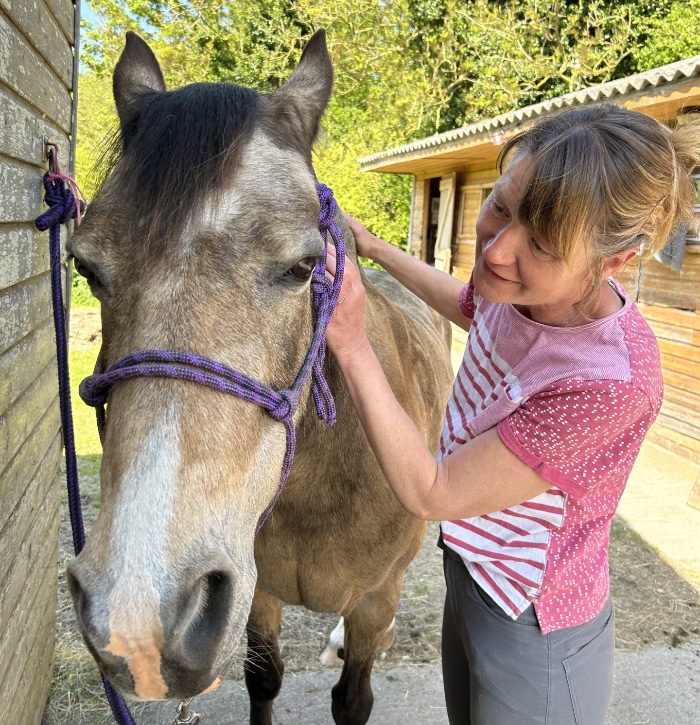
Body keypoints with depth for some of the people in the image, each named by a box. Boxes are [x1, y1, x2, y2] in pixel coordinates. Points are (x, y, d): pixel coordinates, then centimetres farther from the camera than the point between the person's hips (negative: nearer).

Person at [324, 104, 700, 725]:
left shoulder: (611, 382, -37)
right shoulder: (523, 289, -14)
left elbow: (429, 493, -30)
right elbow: (466, 306, 14)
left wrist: (351, 343, -33)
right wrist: (373, 247, 14)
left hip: (533, 638, -7)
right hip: (470, 579, 7)